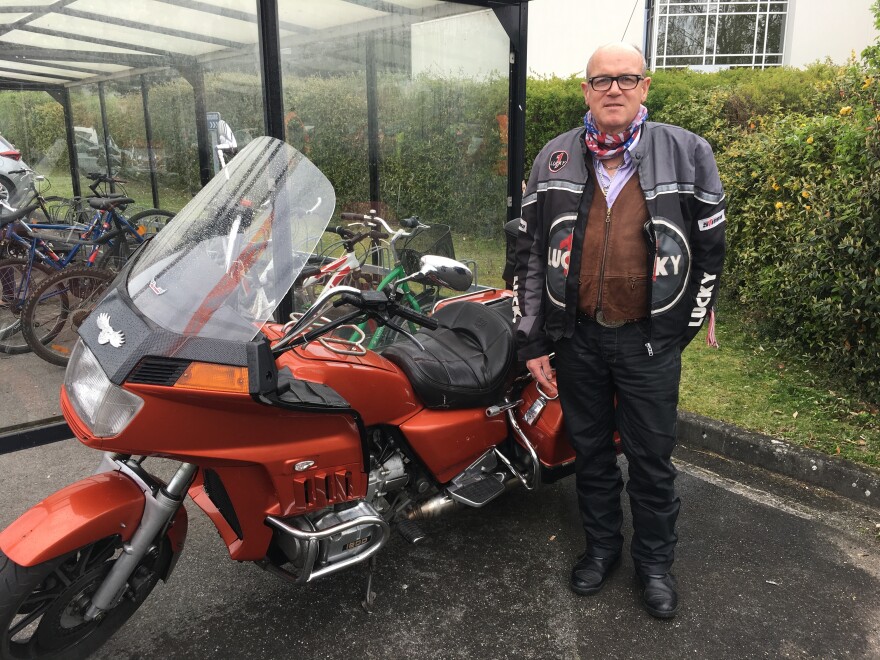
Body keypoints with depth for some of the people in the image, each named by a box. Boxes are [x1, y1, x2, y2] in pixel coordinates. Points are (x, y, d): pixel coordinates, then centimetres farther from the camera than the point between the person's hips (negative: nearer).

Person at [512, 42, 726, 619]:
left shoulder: (688, 153, -2)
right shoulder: (554, 159, 3)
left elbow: (710, 249, 2)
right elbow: (529, 252, 2)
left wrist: (682, 329, 2)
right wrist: (534, 342, -1)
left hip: (649, 340, -2)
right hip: (575, 336, 2)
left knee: (652, 457, 11)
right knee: (591, 449, 17)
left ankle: (655, 559, 34)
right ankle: (602, 545, 38)